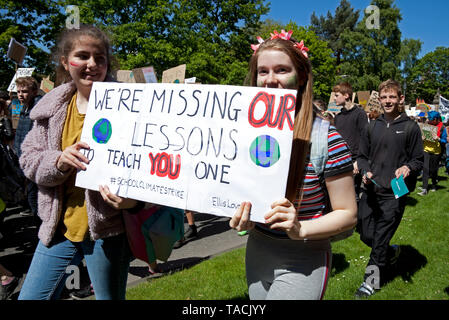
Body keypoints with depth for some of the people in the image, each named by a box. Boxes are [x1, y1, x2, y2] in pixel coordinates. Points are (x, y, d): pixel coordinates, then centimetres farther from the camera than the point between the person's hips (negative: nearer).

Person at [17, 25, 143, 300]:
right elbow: (29, 159, 8)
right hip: (59, 227, 5)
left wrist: (134, 199, -31)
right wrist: (59, 161, -15)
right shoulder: (53, 107, 6)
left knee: (110, 296, 13)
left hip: (107, 229, -4)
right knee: (30, 297, 15)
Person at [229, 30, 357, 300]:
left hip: (302, 260, -5)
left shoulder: (327, 139, -19)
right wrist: (242, 219, -11)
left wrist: (300, 229, -27)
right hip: (257, 250, 5)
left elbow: (348, 214, -12)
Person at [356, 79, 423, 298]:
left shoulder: (410, 127, 0)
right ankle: (391, 253, 40)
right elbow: (362, 156, 15)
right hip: (370, 190, 4)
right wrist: (366, 171, -5)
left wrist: (408, 168, -19)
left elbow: (419, 160, 3)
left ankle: (372, 281, 20)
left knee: (380, 239, 1)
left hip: (394, 193, -4)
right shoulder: (372, 127, 10)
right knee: (366, 235, 9)